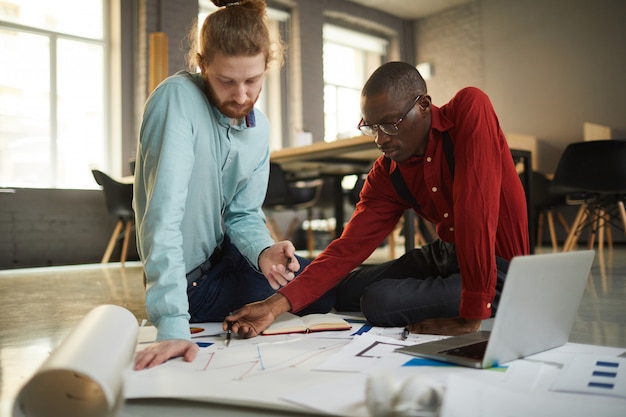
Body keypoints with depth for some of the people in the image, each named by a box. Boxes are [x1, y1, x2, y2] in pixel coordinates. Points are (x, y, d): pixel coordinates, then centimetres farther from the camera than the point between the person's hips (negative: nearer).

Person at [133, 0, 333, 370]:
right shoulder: (178, 98, -27)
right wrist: (173, 326, -42)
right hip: (191, 280, -7)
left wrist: (263, 251, -25)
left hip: (222, 255, 7)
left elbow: (243, 214, -2)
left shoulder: (260, 128, -4)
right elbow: (164, 214, -36)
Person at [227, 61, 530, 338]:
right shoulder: (386, 175, -5)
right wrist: (278, 304, -22)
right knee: (342, 290, 7)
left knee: (378, 302, -20)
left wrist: (472, 315, -32)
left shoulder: (469, 109, -22)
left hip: (497, 268, -6)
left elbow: (475, 207, -31)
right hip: (444, 254, 7)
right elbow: (350, 246, -10)